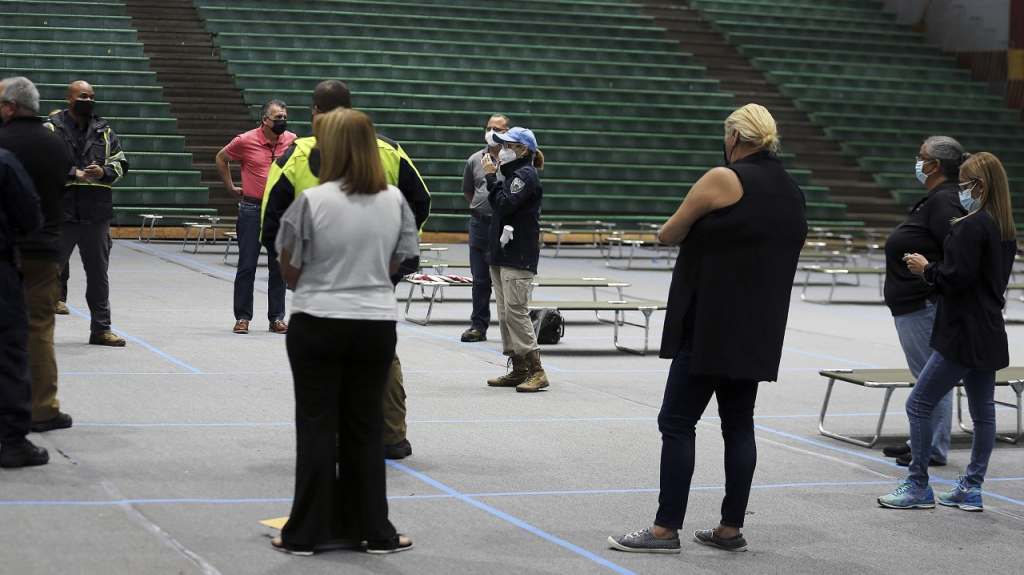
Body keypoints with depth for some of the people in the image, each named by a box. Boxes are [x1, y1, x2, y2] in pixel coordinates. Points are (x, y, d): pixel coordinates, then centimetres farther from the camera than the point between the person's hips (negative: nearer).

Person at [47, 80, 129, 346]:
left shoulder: (104, 131, 13)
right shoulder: (52, 129, -1)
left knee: (98, 273, 9)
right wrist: (73, 173, -18)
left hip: (97, 213, 4)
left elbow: (121, 163, 13)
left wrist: (103, 172, -7)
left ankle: (101, 329, 16)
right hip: (61, 212, -4)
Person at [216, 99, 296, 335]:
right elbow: (221, 158, 8)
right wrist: (231, 188, 6)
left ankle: (277, 318, 14)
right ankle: (242, 317, 8)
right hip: (252, 210, -3)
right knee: (247, 265, 0)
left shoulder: (292, 141, 0)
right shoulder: (246, 141, -9)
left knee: (279, 266, 6)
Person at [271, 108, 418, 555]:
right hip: (376, 324, 3)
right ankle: (374, 531, 17)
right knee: (366, 429, 12)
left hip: (317, 326, -3)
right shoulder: (394, 201, -1)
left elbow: (291, 273, -4)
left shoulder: (312, 202, -12)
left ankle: (306, 534, 11)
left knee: (317, 428, 5)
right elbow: (394, 265, 6)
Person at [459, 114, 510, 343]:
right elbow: (468, 191, 21)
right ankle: (478, 326, 14)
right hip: (480, 225, 3)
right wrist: (483, 207, 12)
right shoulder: (475, 160, 8)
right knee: (480, 279, 8)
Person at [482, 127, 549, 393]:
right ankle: (518, 369, 13)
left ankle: (536, 371, -11)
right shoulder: (513, 175, 19)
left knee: (516, 311, -13)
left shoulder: (526, 176, -11)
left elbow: (504, 205, -20)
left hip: (518, 257, -10)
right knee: (505, 314, 9)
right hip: (502, 253, 10)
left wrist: (491, 177, -13)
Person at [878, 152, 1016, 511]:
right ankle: (971, 489, 16)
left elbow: (956, 278, -22)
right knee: (983, 410, 11)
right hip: (990, 333, 10)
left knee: (919, 404, -3)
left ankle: (918, 487, 0)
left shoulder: (971, 226, -17)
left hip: (964, 334, -10)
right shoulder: (1006, 229, 12)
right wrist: (935, 269, 18)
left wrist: (926, 269, -5)